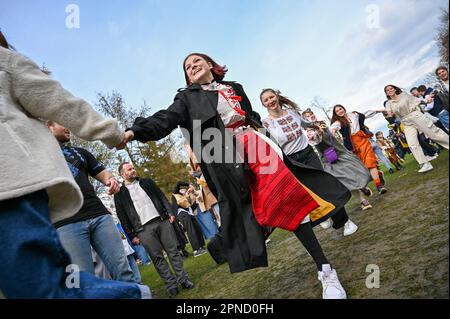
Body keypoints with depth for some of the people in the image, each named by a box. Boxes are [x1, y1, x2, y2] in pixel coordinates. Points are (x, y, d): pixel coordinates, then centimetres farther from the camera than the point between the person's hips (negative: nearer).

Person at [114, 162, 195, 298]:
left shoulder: (147, 182, 14)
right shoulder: (119, 193, 4)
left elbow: (162, 197, 13)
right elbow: (122, 217, 3)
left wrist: (170, 213, 2)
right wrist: (132, 235, -1)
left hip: (162, 221, 3)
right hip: (144, 229, -2)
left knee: (173, 251, 4)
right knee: (157, 257, 0)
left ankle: (183, 279, 12)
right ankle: (171, 285, 8)